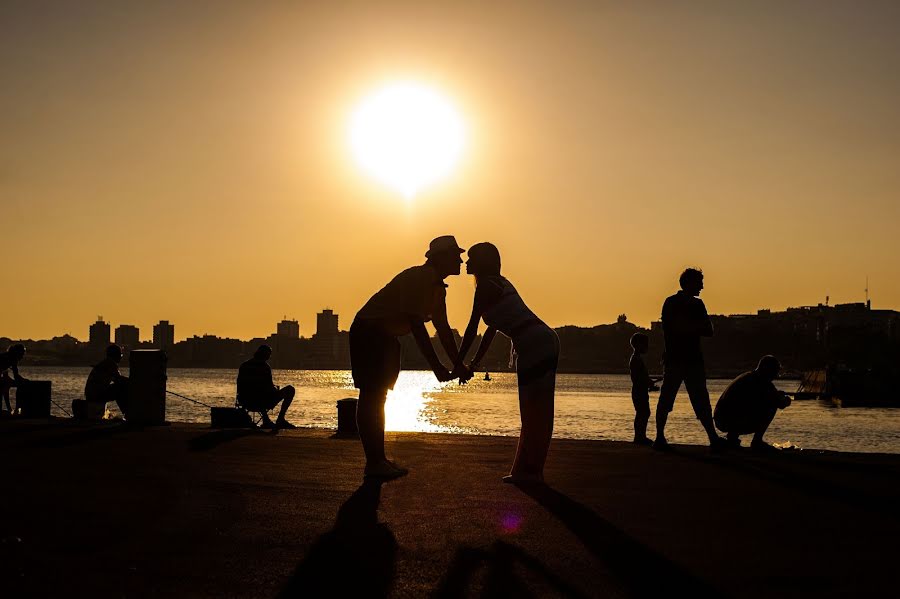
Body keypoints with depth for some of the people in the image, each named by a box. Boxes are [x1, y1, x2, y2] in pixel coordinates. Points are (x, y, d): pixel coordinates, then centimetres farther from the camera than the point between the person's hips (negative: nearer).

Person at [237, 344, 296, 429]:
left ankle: (266, 421, 32)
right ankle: (280, 419, 3)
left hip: (246, 403, 7)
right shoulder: (264, 366, -9)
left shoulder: (243, 366, 9)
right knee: (290, 390, 3)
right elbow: (270, 388, -10)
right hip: (262, 402, -7)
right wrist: (276, 388, 14)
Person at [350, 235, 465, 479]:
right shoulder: (417, 278, -22)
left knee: (377, 397, 12)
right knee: (371, 397, -10)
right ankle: (374, 463, -11)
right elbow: (416, 325, -30)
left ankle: (378, 460, 18)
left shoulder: (438, 287, 9)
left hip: (386, 337, 11)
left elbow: (443, 328, 14)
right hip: (368, 332, -11)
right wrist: (436, 367, -32)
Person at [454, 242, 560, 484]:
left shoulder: (485, 285, -4)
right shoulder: (500, 283, 24)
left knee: (533, 411, -6)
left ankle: (528, 470, -2)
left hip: (533, 344, -9)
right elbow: (491, 330, 25)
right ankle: (529, 470, 16)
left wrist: (458, 364, -1)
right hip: (546, 340, 9)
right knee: (538, 412, 10)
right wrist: (474, 364, 25)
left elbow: (472, 329, -7)